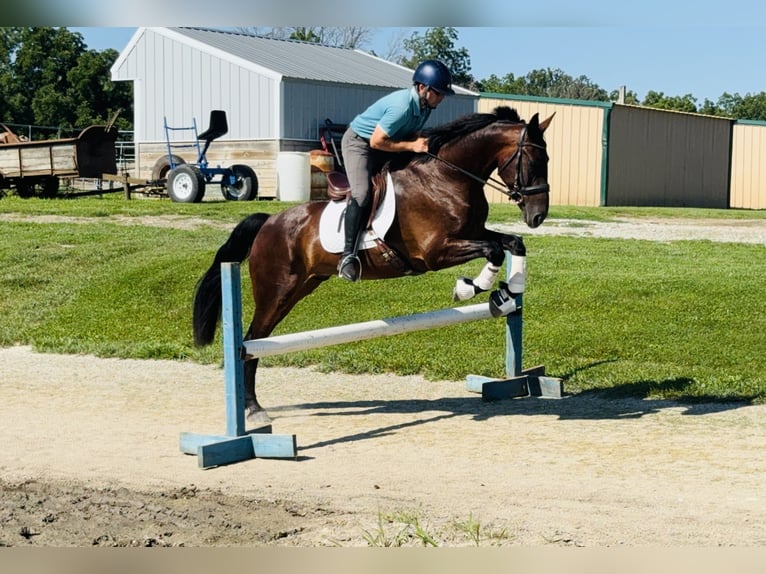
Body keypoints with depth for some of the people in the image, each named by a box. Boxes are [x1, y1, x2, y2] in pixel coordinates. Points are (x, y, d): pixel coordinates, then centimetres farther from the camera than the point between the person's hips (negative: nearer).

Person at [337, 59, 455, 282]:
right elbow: (376, 141, -31)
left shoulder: (425, 105, -7)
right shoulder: (402, 106, -33)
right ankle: (348, 255, -25)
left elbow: (412, 132, 8)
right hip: (359, 143, -9)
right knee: (362, 193, -25)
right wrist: (412, 146, -28)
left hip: (383, 143, 9)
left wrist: (423, 142, -14)